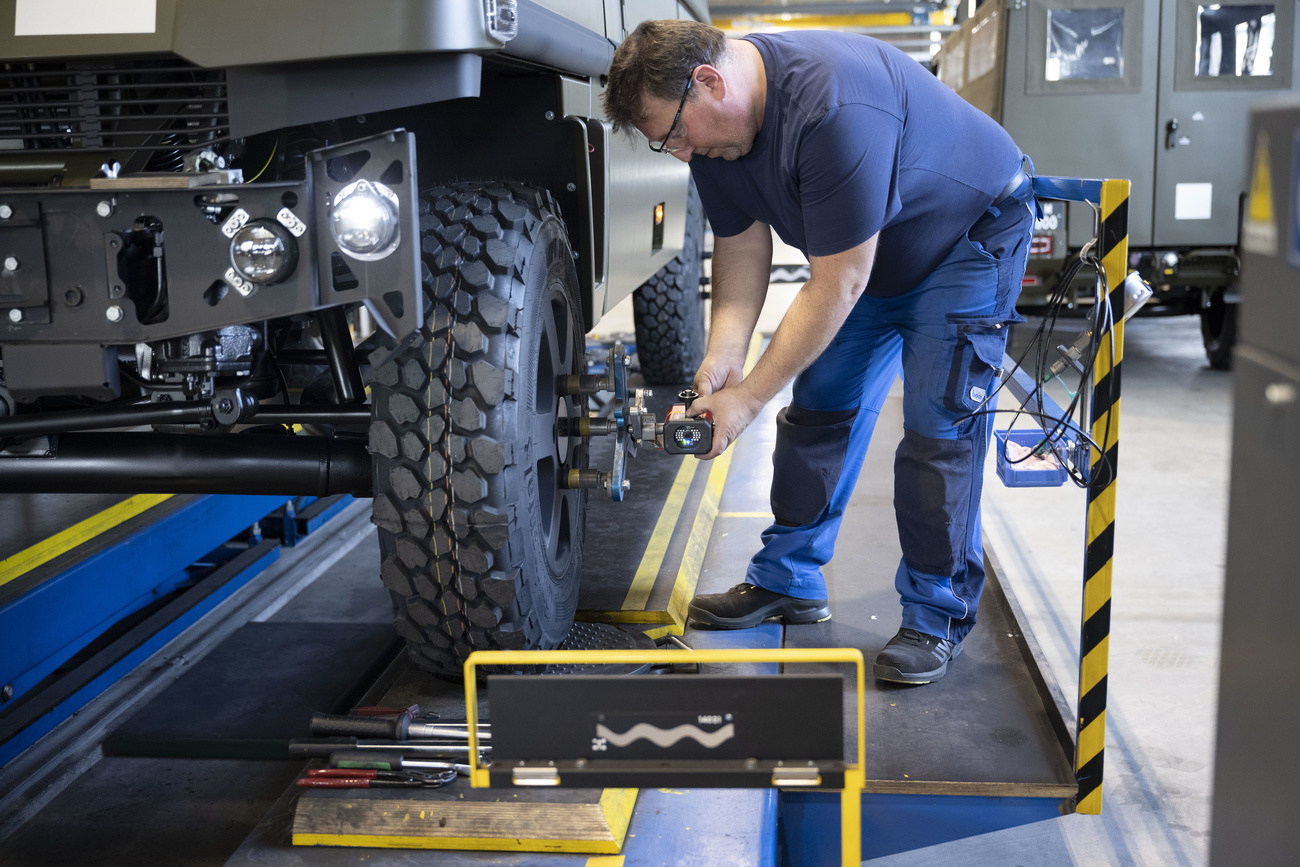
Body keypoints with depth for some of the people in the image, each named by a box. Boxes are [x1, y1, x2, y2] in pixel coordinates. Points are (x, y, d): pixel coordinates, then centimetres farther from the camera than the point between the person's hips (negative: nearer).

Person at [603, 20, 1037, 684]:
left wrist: (749, 397, -31)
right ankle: (787, 581, 18)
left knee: (939, 429, -13)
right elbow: (743, 248, -4)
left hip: (971, 236, -8)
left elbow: (837, 286, -36)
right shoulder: (715, 130, -12)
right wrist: (724, 353, -21)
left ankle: (936, 616, -1)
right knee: (818, 410, 6)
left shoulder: (833, 108, -39)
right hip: (865, 253, 8)